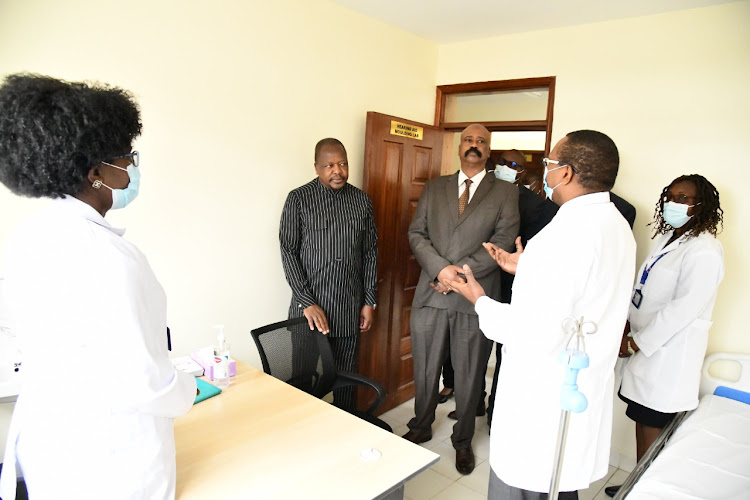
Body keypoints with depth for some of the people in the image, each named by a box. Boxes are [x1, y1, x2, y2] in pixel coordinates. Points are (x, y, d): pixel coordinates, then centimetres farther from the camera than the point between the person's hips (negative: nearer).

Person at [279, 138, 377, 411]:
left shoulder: (362, 200, 6)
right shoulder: (299, 199, -4)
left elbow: (370, 252, 9)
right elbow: (288, 252, -6)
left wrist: (369, 301, 6)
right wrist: (307, 303, -13)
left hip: (350, 308, 3)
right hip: (310, 306, -3)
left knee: (346, 378, 13)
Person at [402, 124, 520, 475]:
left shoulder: (505, 193, 4)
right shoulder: (433, 188, 11)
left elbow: (504, 242, -7)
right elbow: (416, 233, 3)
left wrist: (462, 273, -15)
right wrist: (441, 268, -13)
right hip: (431, 294, 2)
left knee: (469, 375, 11)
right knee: (424, 369, 15)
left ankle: (463, 441, 33)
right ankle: (420, 427, 38)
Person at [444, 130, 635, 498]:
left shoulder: (566, 232, -27)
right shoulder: (616, 225, 5)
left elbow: (538, 336, -28)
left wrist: (480, 301, -13)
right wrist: (529, 270, 17)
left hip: (543, 402, -9)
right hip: (586, 397, 10)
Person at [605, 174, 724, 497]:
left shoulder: (703, 252, -18)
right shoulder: (669, 238, 11)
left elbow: (682, 309, -22)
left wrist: (634, 343, -15)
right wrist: (628, 326, 4)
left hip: (668, 355, -8)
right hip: (645, 346, 8)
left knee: (651, 428, 3)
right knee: (642, 420, 17)